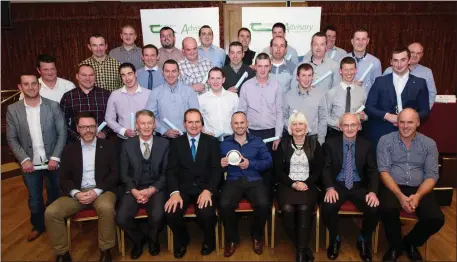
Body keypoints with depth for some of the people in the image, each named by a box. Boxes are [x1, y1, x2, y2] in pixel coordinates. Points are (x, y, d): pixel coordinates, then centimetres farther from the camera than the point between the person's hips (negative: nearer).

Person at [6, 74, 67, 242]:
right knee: (34, 198, 15)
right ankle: (38, 226, 38)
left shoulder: (53, 106, -6)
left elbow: (62, 133, -5)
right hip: (30, 163, 1)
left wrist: (55, 157, -12)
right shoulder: (13, 110, -3)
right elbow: (11, 139, 0)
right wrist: (24, 160, -11)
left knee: (56, 195, 14)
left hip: (53, 161, 0)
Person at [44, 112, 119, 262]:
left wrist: (97, 191, -15)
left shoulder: (108, 146, 5)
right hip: (76, 193, 3)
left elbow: (115, 173, -1)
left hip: (102, 191, -2)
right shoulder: (69, 149, 10)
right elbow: (64, 178, 7)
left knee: (106, 208, -35)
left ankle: (105, 250, -12)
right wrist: (76, 193, -13)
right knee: (51, 212, -21)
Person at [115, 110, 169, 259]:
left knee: (157, 217, -27)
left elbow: (166, 172, 1)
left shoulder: (164, 144, 2)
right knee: (121, 218, -21)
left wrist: (152, 190, -13)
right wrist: (134, 191, -13)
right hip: (133, 189, 2)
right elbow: (124, 174, 5)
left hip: (156, 189, -1)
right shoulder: (127, 145, 5)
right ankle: (138, 239, 15)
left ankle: (152, 239, 12)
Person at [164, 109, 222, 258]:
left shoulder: (211, 142, 6)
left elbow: (216, 169, -1)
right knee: (171, 213, -25)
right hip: (183, 188, 2)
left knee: (206, 214, -29)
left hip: (205, 188, -1)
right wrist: (175, 192, -17)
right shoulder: (176, 143, 8)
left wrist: (208, 190, -18)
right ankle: (182, 240, 11)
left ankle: (208, 240, 9)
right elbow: (171, 170, 1)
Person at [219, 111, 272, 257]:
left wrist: (250, 164, -11)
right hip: (233, 181, 0)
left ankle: (257, 236, 4)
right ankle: (232, 239, 0)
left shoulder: (257, 142, 11)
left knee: (263, 204, -28)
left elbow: (268, 161, 3)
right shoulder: (224, 144, 12)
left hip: (254, 180, 0)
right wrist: (221, 164, -15)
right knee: (225, 205, -29)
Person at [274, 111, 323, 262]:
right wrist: (293, 184, -12)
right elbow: (279, 170, 3)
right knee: (287, 209, -28)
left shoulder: (314, 144, 8)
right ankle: (303, 248, -10)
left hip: (308, 185, 0)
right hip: (288, 184, 0)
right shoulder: (283, 144, 7)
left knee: (304, 209, -30)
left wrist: (306, 184, -12)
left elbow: (319, 170, 5)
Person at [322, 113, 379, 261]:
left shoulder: (366, 145, 5)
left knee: (374, 209, -26)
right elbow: (326, 169, -4)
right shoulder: (330, 144, 1)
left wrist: (373, 191, -17)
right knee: (328, 208, -30)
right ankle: (335, 239, 3)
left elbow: (373, 171, 2)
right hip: (337, 185, -1)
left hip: (359, 186, 2)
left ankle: (363, 240, 8)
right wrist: (330, 187, -23)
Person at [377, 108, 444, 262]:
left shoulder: (429, 144, 5)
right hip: (392, 187, -2)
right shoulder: (385, 141, -1)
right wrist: (400, 195, -20)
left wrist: (418, 195, -18)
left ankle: (410, 243, 12)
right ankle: (395, 246, 0)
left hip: (419, 189, 2)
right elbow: (384, 171, -7)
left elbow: (432, 175, 1)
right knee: (388, 210, -33)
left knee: (436, 218, -22)